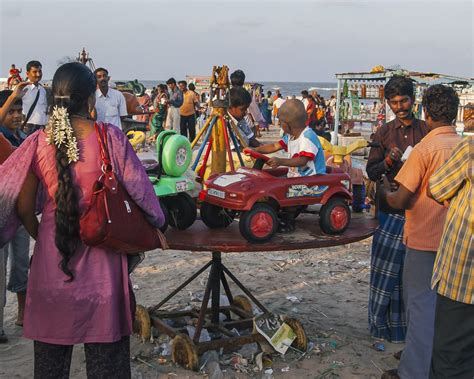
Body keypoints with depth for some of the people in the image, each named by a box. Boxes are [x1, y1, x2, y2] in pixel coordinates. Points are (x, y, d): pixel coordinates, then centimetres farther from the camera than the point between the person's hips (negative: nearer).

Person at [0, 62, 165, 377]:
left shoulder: (38, 143, -5)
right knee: (106, 351, 12)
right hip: (102, 254, -2)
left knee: (51, 353, 17)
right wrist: (155, 223, 10)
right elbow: (138, 189, -7)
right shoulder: (111, 138, -12)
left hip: (52, 250, 2)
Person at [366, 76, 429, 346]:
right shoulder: (384, 134, 4)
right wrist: (387, 161, -17)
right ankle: (385, 321, 19)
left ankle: (412, 321, 19)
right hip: (391, 208, 0)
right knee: (387, 266, 5)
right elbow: (371, 173, 2)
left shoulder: (427, 131, 3)